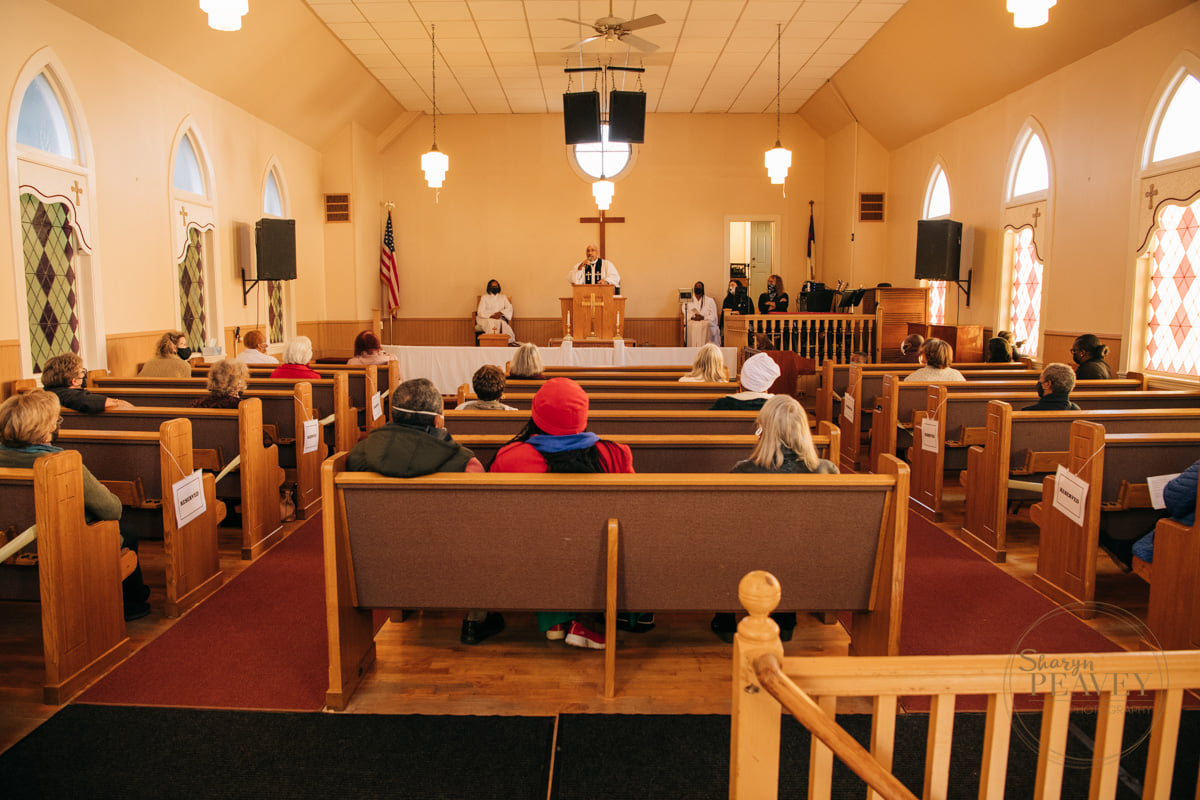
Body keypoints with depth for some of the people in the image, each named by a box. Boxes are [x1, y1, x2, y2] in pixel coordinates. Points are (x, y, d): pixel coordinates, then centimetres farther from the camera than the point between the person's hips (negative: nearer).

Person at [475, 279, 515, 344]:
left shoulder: (503, 296, 18)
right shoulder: (484, 297, 10)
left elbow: (509, 308, 6)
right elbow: (480, 312, -2)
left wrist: (501, 313, -14)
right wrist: (491, 315, -18)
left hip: (500, 318, 2)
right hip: (486, 318, -1)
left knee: (502, 323, -36)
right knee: (492, 323, -38)